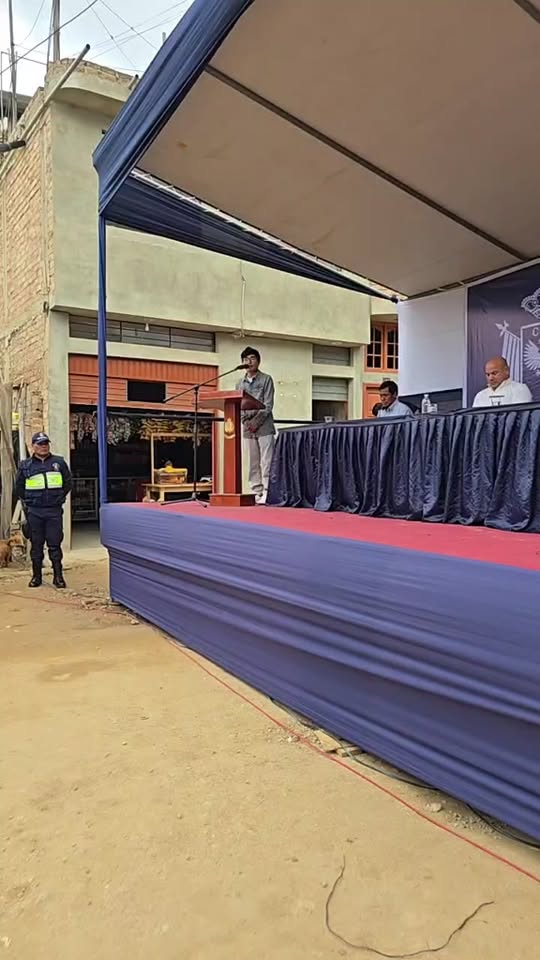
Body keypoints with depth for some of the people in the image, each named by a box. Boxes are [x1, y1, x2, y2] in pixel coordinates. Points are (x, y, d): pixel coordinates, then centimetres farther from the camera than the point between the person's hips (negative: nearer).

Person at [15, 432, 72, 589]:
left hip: (54, 511, -1)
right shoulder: (25, 465, 6)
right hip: (34, 512, 1)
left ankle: (58, 576, 7)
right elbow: (19, 487, 16)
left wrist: (59, 498, 8)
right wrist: (27, 502, 11)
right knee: (36, 545, 7)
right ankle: (36, 576, 16)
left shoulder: (59, 462, 5)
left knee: (55, 545, 1)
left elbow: (68, 483, 13)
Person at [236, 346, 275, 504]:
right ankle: (256, 493, 9)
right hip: (248, 428, 5)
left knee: (266, 462, -8)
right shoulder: (240, 384, 17)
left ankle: (267, 493, -9)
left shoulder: (266, 379, 4)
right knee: (253, 463, 5)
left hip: (264, 426, -4)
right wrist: (245, 421, -6)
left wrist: (256, 421, -13)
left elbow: (268, 405, -5)